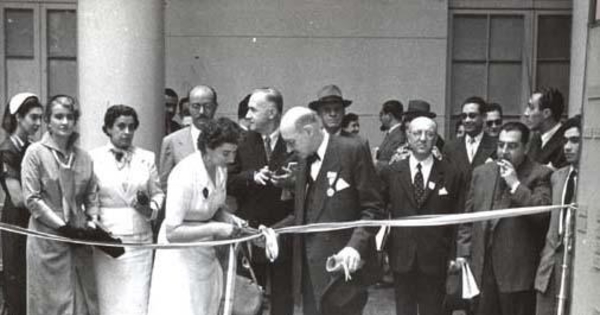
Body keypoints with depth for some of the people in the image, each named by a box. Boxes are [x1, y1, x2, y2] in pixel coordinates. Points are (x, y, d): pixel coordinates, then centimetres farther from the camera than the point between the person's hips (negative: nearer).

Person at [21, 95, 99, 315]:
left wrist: (92, 224, -5)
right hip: (47, 237, -4)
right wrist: (62, 226, -11)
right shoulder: (36, 152, -4)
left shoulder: (84, 157, 8)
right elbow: (32, 199, -8)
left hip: (78, 239, 4)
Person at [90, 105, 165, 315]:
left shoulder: (147, 158, 7)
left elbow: (157, 193, 13)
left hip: (139, 239, 2)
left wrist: (150, 209, -6)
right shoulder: (93, 158, 0)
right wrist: (92, 220, -12)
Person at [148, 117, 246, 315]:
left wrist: (229, 218, -7)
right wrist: (215, 228, -29)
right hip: (181, 254, -7)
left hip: (205, 253, 7)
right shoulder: (185, 175, -25)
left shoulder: (220, 169, -3)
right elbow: (172, 233, -24)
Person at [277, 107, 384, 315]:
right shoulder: (304, 160, 15)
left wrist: (356, 246, -23)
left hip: (343, 267, -6)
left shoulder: (352, 151, -7)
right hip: (310, 267, 7)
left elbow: (373, 208, -10)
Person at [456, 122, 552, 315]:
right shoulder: (481, 173, 12)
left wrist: (515, 185, -16)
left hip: (517, 270, -4)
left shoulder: (539, 175, -4)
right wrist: (463, 251, 8)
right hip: (482, 266, 4)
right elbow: (468, 215, 14)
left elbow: (542, 212, -16)